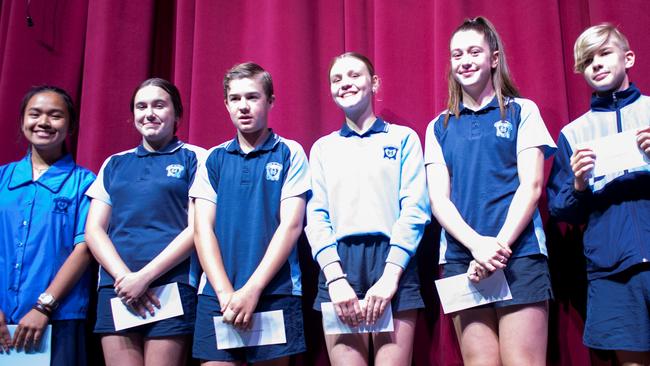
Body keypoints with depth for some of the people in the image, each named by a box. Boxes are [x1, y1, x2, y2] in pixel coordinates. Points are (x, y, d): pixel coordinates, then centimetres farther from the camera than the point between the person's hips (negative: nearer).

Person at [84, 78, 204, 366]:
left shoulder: (194, 158, 6)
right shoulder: (114, 164, 17)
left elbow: (197, 228, -3)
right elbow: (94, 230, 10)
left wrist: (144, 276, -11)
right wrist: (124, 276, -7)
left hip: (172, 286, -3)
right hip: (116, 287, 3)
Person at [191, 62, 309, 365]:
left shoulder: (290, 153, 2)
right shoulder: (214, 159, 10)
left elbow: (291, 226, -5)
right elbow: (202, 229, 4)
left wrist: (252, 289, -12)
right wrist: (225, 292, -8)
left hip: (275, 291, -2)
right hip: (217, 294, 2)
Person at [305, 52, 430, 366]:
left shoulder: (403, 138, 10)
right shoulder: (322, 148, 17)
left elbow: (414, 210, 1)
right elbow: (316, 217, 8)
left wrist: (390, 276, -11)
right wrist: (335, 278, -7)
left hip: (392, 260, -2)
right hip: (339, 263, 2)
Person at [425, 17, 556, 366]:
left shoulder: (522, 111, 8)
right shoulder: (439, 127, 14)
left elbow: (531, 186, 0)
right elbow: (438, 199, 5)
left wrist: (500, 245, -12)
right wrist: (477, 244, -12)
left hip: (518, 254, -2)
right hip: (461, 258, 2)